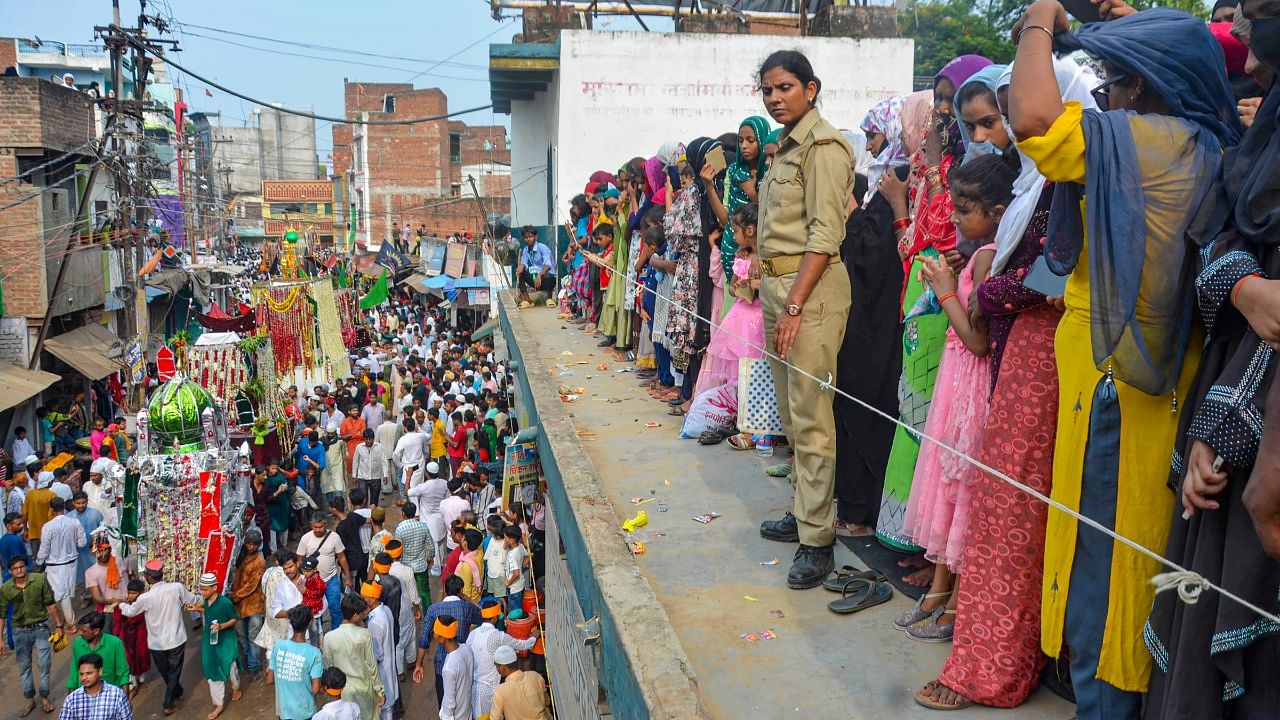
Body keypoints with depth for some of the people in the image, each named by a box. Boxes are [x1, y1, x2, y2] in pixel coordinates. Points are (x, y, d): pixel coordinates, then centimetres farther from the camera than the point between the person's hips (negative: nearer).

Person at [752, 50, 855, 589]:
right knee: (790, 413, 15)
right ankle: (803, 513, 27)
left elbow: (824, 234, -16)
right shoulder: (784, 148, 18)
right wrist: (775, 301, 12)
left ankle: (817, 541, -1)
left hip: (811, 287, -9)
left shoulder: (823, 145, -8)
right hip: (776, 284, 9)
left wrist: (795, 305, -20)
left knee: (811, 417, -7)